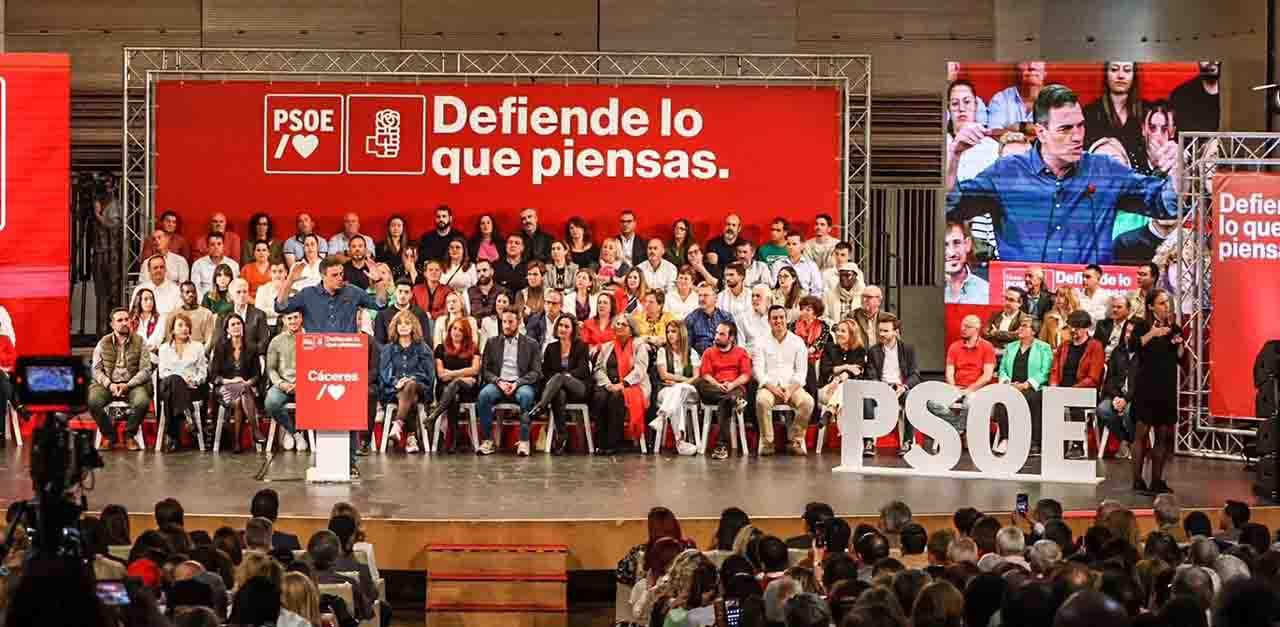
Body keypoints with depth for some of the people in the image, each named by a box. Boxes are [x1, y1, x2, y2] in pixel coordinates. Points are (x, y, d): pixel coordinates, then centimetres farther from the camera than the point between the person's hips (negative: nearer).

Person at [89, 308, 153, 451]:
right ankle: (109, 435, -5)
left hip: (132, 384, -1)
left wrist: (127, 385, -16)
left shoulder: (139, 342, 3)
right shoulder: (103, 344, 7)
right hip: (108, 384, 1)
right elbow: (97, 370, 3)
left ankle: (130, 435, -5)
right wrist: (109, 384, -16)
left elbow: (145, 370, -2)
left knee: (143, 401, -33)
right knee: (93, 401, -30)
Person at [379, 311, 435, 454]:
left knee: (410, 386, -39)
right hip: (394, 391, 0)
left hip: (419, 387, 0)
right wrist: (396, 382, -14)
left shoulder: (423, 349, 16)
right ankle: (411, 438, -48)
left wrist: (412, 379, -14)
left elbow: (428, 372, 5)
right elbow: (383, 372, 7)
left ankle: (397, 426, -54)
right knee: (411, 399, -36)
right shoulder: (388, 349, 19)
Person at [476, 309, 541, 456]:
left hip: (521, 384, -1)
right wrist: (498, 381, -10)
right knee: (484, 395, -33)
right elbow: (485, 370, 10)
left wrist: (517, 383, -13)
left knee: (526, 395, -37)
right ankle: (488, 439, -24)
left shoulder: (531, 344, 12)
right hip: (497, 383, 1)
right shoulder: (492, 343, 17)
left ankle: (524, 441, -31)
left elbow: (536, 372, 4)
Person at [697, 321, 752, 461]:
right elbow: (705, 375, 5)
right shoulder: (709, 352, 19)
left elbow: (745, 375, 4)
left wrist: (732, 384, -16)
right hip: (713, 390, 2)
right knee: (698, 383, -32)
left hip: (735, 388, -2)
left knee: (724, 403, -38)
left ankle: (723, 446, -40)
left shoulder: (741, 352, 16)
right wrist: (718, 385, -14)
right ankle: (733, 399, -41)